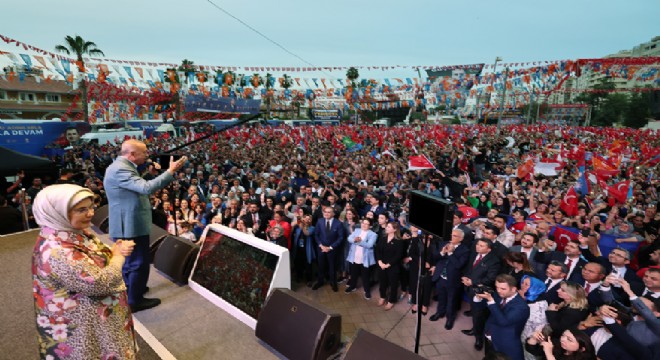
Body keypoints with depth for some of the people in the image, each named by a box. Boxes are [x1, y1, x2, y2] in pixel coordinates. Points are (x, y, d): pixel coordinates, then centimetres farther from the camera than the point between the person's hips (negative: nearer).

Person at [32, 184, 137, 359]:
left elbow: (97, 261, 12)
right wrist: (119, 254, -14)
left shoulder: (76, 233, -2)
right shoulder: (56, 251, -30)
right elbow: (102, 283, -30)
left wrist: (114, 251, -10)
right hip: (82, 329, -9)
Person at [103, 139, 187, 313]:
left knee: (130, 260, 25)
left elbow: (139, 187, 18)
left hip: (128, 223, 11)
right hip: (132, 225, -11)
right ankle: (135, 301, 16)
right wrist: (171, 171, -30)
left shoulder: (121, 167, 11)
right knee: (139, 263, 2)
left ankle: (129, 291, 42)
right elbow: (146, 188, -34)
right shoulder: (120, 169, -24)